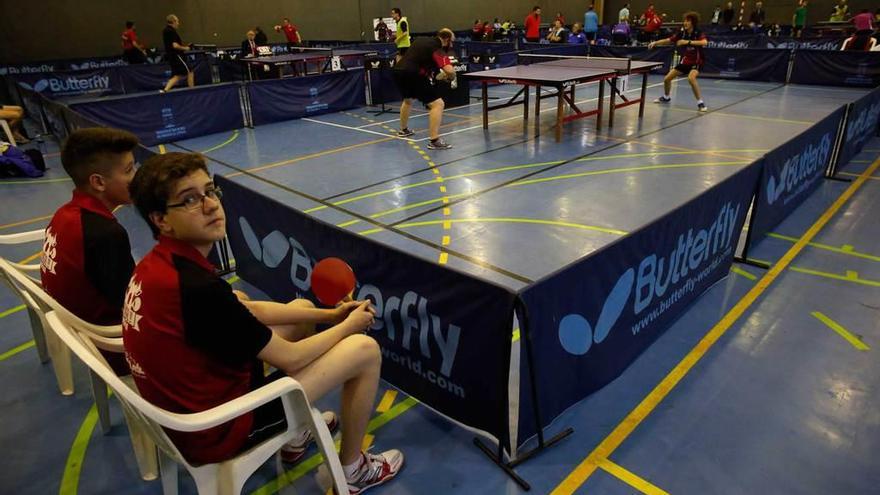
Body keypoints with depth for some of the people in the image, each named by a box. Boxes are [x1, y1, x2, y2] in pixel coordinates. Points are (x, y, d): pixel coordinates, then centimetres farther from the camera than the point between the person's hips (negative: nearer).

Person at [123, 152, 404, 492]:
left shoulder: (157, 265, -3)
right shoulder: (197, 287, -33)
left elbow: (248, 311, 7)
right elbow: (289, 358, -21)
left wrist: (329, 315, 5)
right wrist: (349, 324, -4)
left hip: (187, 403, 9)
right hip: (218, 429, -9)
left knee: (303, 309, 20)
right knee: (365, 350, -6)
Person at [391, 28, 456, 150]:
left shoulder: (421, 40, 19)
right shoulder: (437, 49, -5)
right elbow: (450, 71, -20)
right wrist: (450, 78, 3)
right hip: (412, 75, -9)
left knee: (408, 100, 36)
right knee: (437, 104, -8)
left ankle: (403, 130, 53)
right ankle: (434, 141, -15)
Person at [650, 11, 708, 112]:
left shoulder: (698, 33, -18)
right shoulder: (682, 33, -5)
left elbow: (705, 42, -37)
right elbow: (668, 41, 2)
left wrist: (688, 42, -40)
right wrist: (655, 43, -12)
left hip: (696, 62, -6)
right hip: (685, 61, 6)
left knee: (691, 78, -35)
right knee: (667, 79, 7)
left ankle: (700, 103, -24)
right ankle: (666, 97, 37)